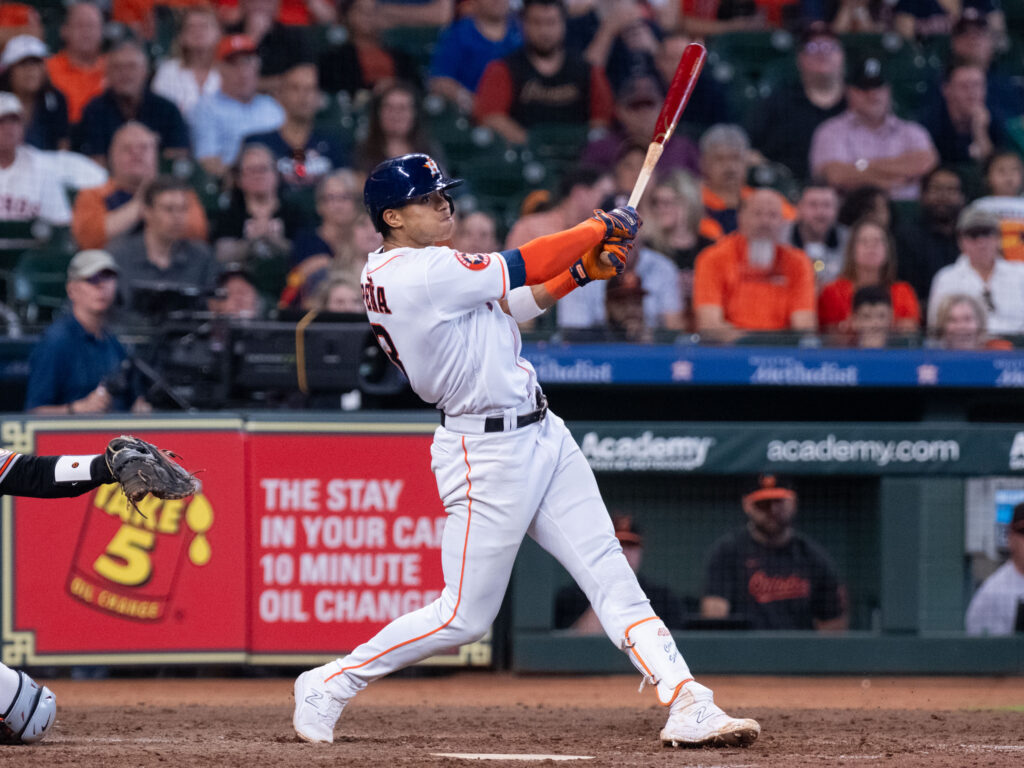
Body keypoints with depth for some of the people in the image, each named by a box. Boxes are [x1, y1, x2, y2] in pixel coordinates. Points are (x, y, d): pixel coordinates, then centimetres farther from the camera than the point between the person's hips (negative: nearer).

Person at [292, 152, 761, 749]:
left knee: (612, 576, 1)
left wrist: (581, 270, 6)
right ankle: (328, 686, 12)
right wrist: (598, 229, -2)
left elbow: (512, 303, 18)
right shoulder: (417, 274, -18)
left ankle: (687, 706, -5)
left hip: (541, 434, 10)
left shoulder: (412, 270, 13)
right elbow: (518, 271, -15)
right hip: (487, 451, -10)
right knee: (465, 615, -3)